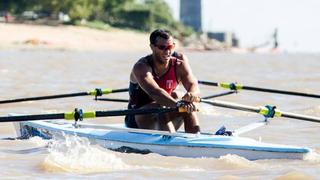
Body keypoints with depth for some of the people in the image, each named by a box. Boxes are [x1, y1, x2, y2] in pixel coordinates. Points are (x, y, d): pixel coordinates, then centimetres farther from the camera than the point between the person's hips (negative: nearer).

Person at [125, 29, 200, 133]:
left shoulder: (179, 61, -5)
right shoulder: (141, 67, -20)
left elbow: (193, 85, -16)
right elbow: (154, 92, -39)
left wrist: (192, 94, -43)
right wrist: (177, 104, -56)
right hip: (138, 120, -4)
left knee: (188, 105, -21)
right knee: (159, 106, -33)